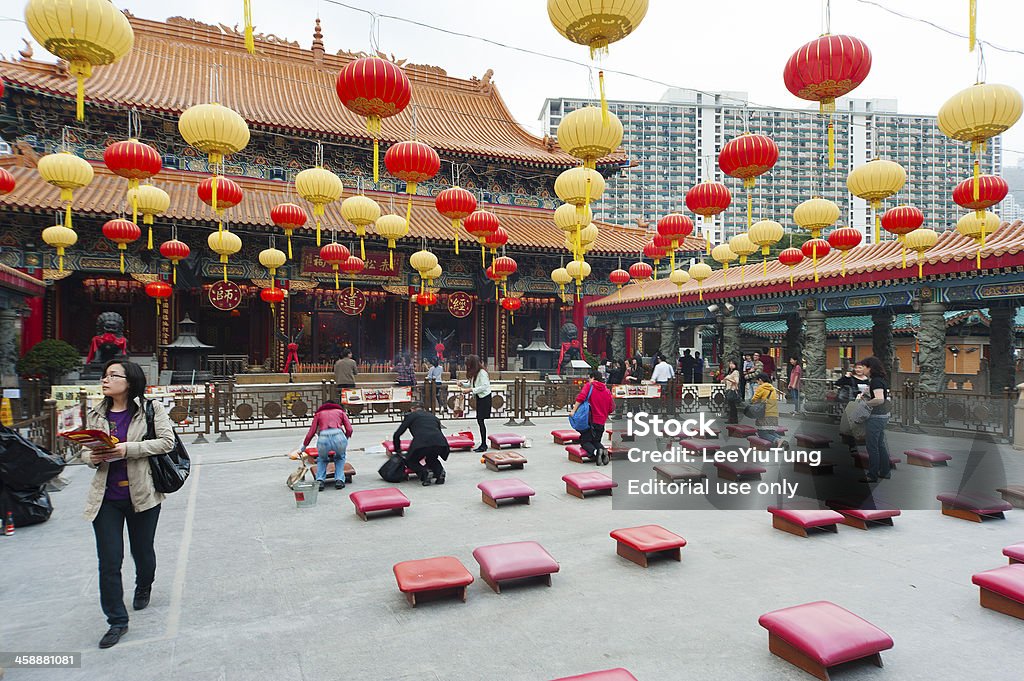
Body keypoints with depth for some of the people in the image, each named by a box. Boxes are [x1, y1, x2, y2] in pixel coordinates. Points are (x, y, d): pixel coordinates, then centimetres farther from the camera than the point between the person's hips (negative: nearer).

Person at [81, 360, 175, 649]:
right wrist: (92, 457, -12)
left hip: (142, 495, -2)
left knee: (143, 552, 16)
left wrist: (127, 449, -24)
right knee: (109, 561, 1)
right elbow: (85, 450, 12)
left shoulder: (151, 409, -7)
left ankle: (143, 588, 48)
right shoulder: (95, 414, 5)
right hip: (105, 499, 2)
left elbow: (167, 440, -14)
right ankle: (117, 621, 16)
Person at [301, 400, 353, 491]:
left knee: (322, 459, 32)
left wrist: (304, 446, 36)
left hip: (323, 438, 0)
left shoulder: (319, 413, 30)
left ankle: (320, 481, 12)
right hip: (338, 436, 0)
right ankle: (339, 480, 14)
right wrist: (345, 440, 36)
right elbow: (349, 429, 18)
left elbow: (311, 432, 24)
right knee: (340, 458, 32)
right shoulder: (340, 411, 29)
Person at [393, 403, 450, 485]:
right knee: (431, 458, 34)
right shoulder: (433, 416, 32)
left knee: (410, 461, 22)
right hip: (440, 443, 4)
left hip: (422, 442, -4)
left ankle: (424, 473, -4)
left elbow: (396, 435, 21)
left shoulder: (411, 415, 22)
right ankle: (439, 470, 5)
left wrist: (398, 451, 35)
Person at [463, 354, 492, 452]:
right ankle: (483, 443, 17)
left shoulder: (482, 372, -17)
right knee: (479, 420, 9)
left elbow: (484, 386, -22)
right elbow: (472, 385, 16)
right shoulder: (474, 373, 10)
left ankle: (484, 445, -2)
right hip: (479, 397, 9)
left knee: (481, 420, -8)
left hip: (485, 397, -9)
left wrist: (471, 390, -21)